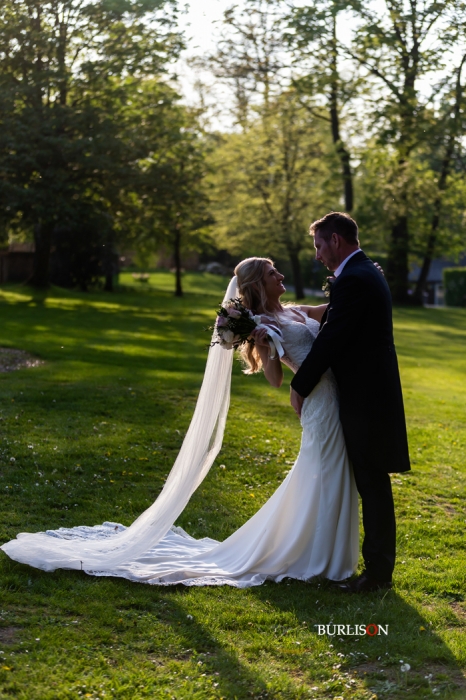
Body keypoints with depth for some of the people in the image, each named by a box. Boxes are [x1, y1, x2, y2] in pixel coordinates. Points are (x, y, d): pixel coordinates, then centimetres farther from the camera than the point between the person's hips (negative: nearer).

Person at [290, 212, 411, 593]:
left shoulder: (352, 280, -19)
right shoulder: (365, 272, 14)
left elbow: (330, 340, -20)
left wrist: (300, 387, -10)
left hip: (366, 397, -10)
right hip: (372, 389, 10)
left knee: (372, 483, -2)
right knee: (368, 481, 17)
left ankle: (379, 571, 7)